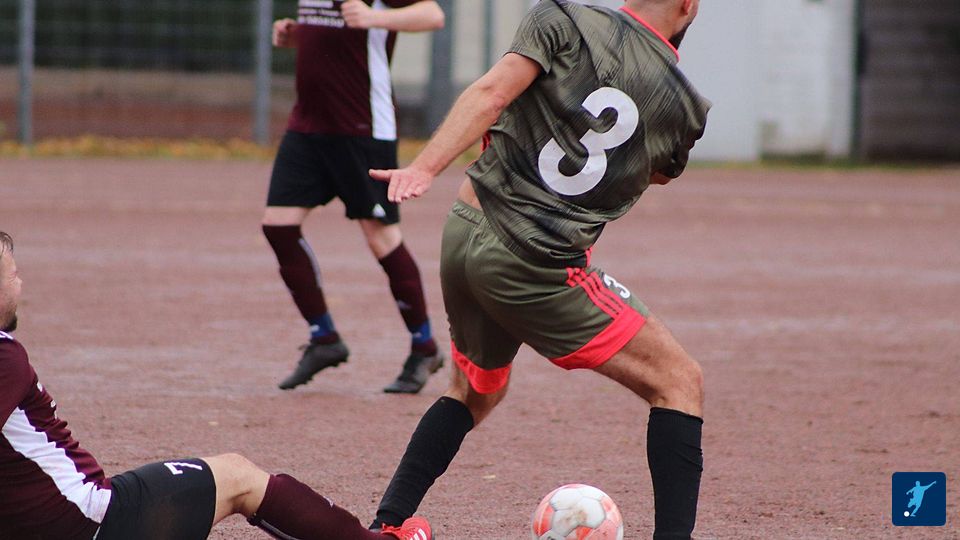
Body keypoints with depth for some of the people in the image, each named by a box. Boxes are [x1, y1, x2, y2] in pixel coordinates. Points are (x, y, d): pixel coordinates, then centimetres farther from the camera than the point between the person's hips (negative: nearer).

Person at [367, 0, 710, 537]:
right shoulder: (684, 104, 1)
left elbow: (492, 92, -12)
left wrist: (426, 167, -18)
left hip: (462, 235, 5)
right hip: (535, 268, -5)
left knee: (476, 389, 29)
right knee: (679, 382, 5)